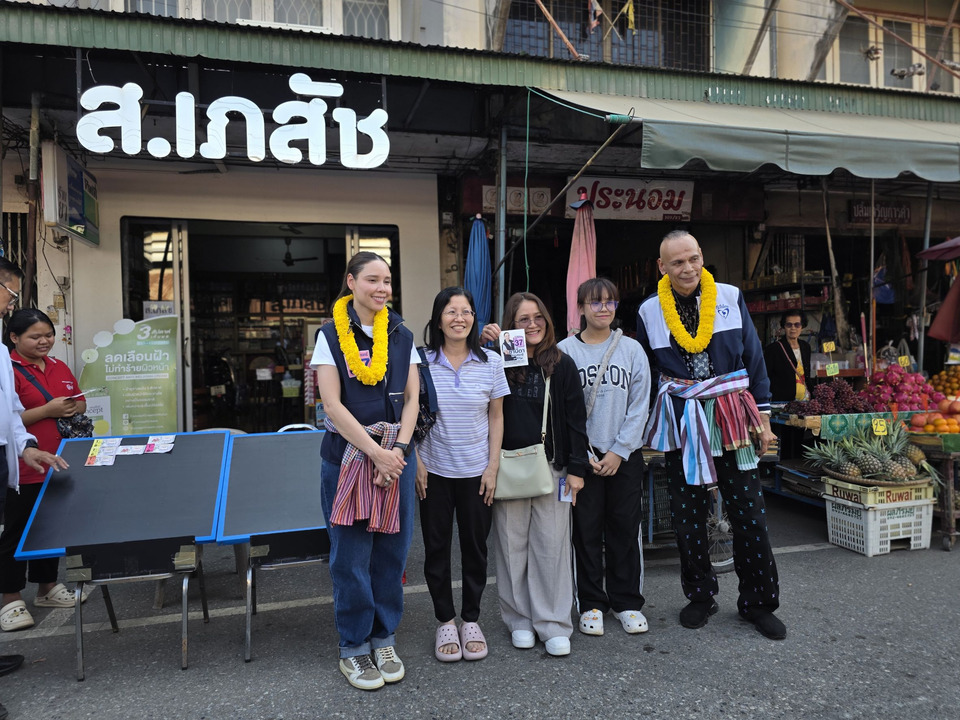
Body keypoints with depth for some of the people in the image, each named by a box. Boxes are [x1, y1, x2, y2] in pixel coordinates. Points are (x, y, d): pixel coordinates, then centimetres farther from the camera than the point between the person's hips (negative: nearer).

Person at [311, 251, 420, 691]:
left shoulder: (402, 336, 8)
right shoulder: (331, 336, -2)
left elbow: (411, 399, 4)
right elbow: (332, 404, -9)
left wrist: (399, 448, -11)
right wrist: (376, 453, -15)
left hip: (396, 455, 3)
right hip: (347, 456, -3)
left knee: (391, 551, 9)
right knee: (351, 555, 4)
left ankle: (384, 640, 28)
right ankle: (353, 648, 22)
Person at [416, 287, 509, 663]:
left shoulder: (491, 362, -1)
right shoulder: (422, 362, -3)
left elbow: (497, 417, 3)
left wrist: (493, 467, -2)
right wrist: (416, 462, -4)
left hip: (476, 472, 1)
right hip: (434, 472, 0)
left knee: (475, 547, 9)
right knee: (436, 548, 8)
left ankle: (471, 620, 27)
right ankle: (445, 622, 25)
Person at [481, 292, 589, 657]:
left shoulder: (562, 365, 2)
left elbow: (576, 419, 3)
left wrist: (577, 468, -2)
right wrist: (483, 344, -7)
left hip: (551, 466, 0)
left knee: (552, 545, 4)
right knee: (512, 545, 8)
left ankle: (553, 625, 17)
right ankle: (519, 620, 23)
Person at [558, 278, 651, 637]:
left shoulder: (632, 349, 4)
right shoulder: (565, 350, -1)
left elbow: (639, 406, 1)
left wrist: (619, 451, -7)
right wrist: (584, 455, -8)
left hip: (625, 454, 1)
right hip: (583, 454, -1)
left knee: (625, 528, 8)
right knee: (587, 530, 5)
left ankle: (626, 601, 24)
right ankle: (591, 604, 19)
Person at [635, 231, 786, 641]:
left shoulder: (730, 298, 2)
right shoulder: (649, 312, 2)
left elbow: (754, 358, 6)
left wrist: (761, 415, 4)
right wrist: (638, 424, 9)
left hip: (732, 417, 0)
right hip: (681, 421, 0)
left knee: (749, 513, 4)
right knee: (687, 515, 8)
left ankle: (758, 603, 21)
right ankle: (700, 597, 27)